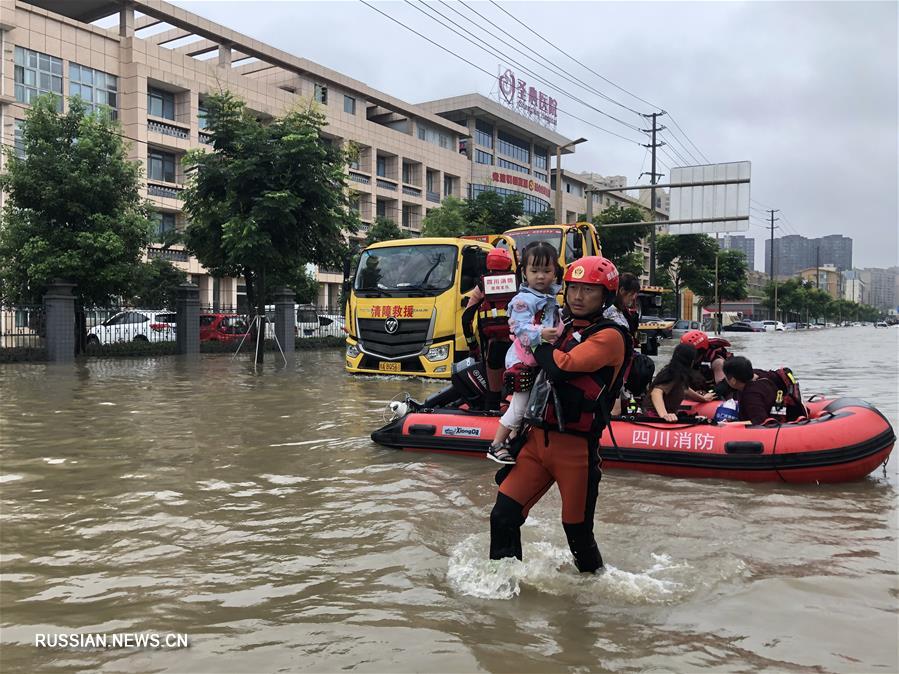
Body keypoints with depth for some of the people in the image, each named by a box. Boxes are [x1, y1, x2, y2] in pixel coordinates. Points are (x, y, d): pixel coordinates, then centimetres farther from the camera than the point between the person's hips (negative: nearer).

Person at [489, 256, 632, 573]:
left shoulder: (610, 336, -9)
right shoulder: (565, 330, 15)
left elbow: (562, 367, -23)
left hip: (575, 448, -6)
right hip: (537, 439, 7)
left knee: (577, 532, 5)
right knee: (503, 517, 2)